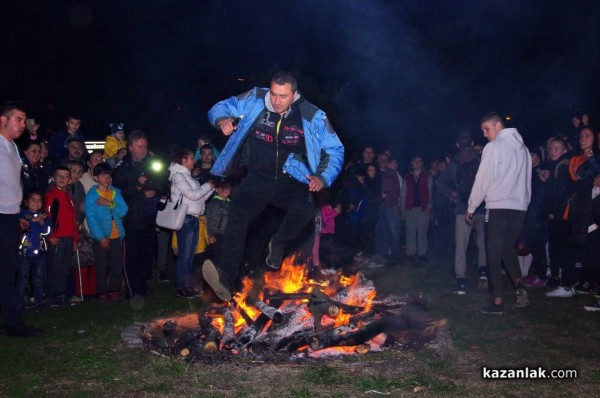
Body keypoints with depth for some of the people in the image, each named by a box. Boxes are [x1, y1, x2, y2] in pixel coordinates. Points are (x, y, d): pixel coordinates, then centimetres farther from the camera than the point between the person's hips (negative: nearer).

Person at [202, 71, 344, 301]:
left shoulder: (312, 116, -7)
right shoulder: (254, 101, -4)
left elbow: (335, 150, 2)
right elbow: (221, 108, 7)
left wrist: (323, 177, -14)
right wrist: (222, 120, -18)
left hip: (290, 181, 0)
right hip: (258, 179, 1)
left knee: (304, 211, -30)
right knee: (237, 218, -23)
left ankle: (278, 244, 2)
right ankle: (226, 277, -27)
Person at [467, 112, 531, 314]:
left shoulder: (493, 147, -5)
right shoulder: (522, 148, 15)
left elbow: (483, 180, -7)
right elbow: (527, 180, 15)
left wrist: (471, 207, 1)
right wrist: (524, 203, 18)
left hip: (499, 206, -6)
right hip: (520, 206, 6)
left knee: (494, 253, 1)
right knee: (508, 248, 19)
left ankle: (498, 302, 2)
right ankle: (519, 287, -1)